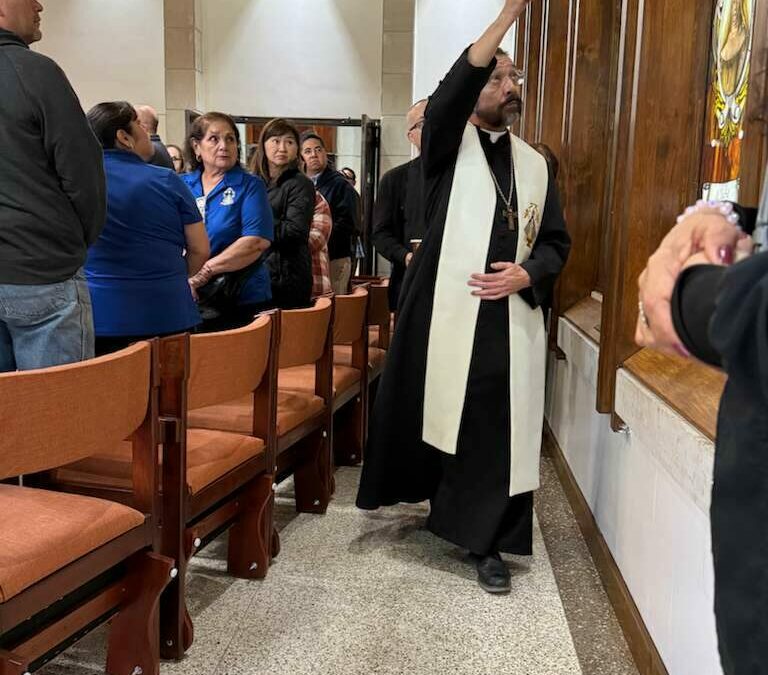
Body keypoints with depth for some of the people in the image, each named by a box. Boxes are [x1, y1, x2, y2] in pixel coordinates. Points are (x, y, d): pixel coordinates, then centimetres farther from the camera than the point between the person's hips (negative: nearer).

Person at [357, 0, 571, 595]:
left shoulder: (535, 165, 15)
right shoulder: (449, 145, 3)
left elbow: (557, 241, 16)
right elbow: (447, 98, -19)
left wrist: (527, 273, -7)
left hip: (510, 318, 3)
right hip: (445, 311, -3)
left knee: (499, 432, 2)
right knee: (430, 414, 6)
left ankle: (488, 542, 14)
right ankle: (418, 494, 30)